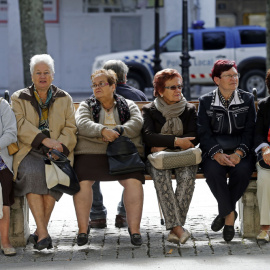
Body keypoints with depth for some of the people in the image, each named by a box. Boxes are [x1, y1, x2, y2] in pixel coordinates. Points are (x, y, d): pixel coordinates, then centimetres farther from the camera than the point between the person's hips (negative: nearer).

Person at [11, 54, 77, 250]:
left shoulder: (65, 99, 18)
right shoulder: (19, 98, 13)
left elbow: (71, 129, 8)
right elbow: (21, 125, -4)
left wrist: (60, 147, -13)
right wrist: (45, 140, -18)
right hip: (29, 151, -1)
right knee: (32, 173, -35)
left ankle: (41, 231, -24)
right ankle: (43, 233, -35)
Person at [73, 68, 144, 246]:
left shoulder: (128, 105, 22)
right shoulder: (86, 106, 22)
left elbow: (137, 123, 3)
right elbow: (82, 124, 2)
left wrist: (117, 132, -14)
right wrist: (103, 131, -17)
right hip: (91, 151, 0)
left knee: (134, 182, -28)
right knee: (82, 182, -27)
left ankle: (134, 229, -20)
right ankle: (83, 228, -16)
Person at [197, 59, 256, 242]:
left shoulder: (247, 99, 10)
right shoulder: (206, 102, 7)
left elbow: (250, 130, 3)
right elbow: (204, 133, -1)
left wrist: (239, 153, -15)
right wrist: (217, 154, -19)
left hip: (240, 150, 1)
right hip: (215, 150, 0)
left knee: (243, 170, -33)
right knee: (213, 170, -34)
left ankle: (224, 212, -11)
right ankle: (230, 214, -15)